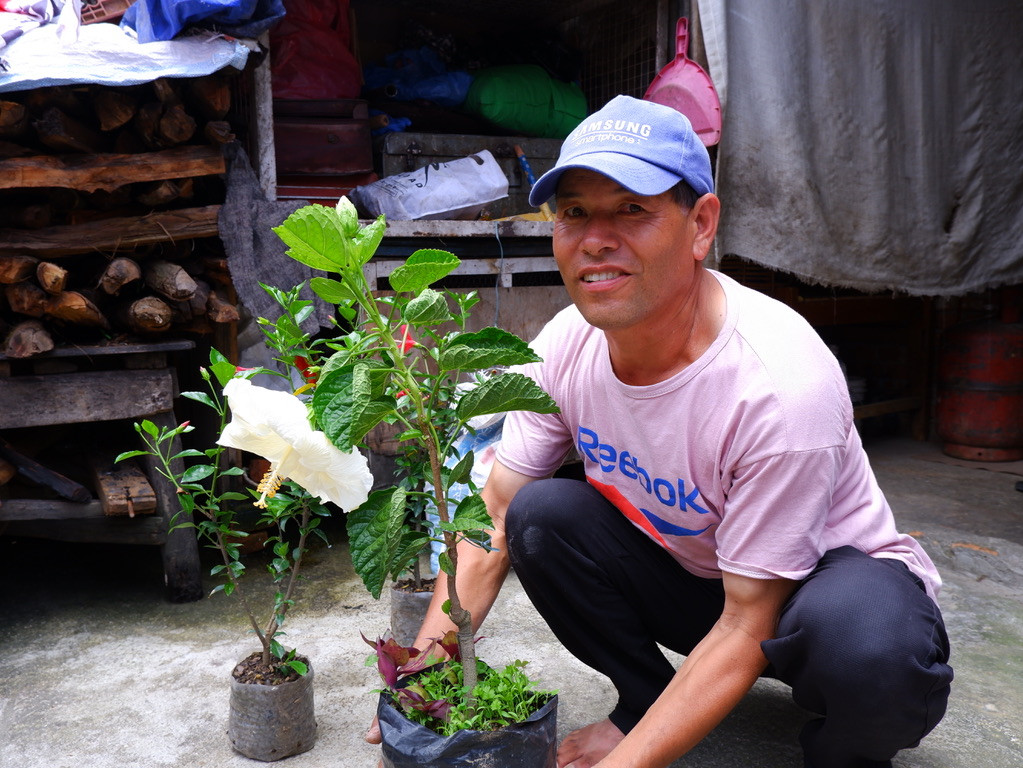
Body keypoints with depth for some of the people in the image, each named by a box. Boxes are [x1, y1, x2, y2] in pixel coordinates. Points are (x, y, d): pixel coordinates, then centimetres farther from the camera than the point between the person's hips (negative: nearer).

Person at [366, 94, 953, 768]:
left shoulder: (780, 384, -33)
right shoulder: (566, 346, -16)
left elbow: (747, 628, -27)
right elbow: (492, 522, -10)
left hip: (827, 573, -4)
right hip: (686, 574, 5)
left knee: (869, 653, -38)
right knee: (541, 514, -18)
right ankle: (645, 705, 4)